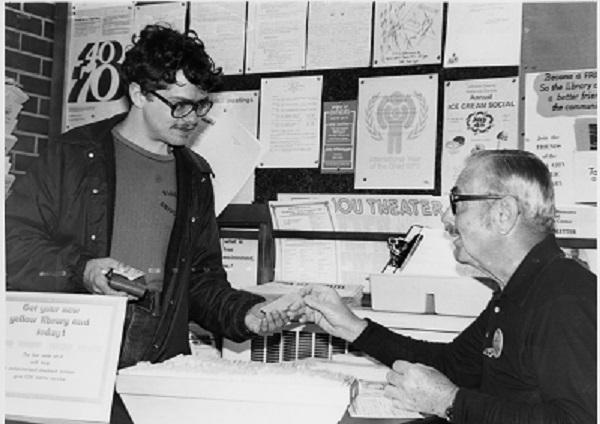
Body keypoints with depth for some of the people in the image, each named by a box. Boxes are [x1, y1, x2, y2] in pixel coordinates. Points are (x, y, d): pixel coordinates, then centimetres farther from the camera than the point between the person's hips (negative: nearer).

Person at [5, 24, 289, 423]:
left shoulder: (195, 178, 16)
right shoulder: (75, 155, 3)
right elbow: (14, 240, -1)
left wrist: (244, 313, 3)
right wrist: (80, 270, -14)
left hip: (159, 369, 3)